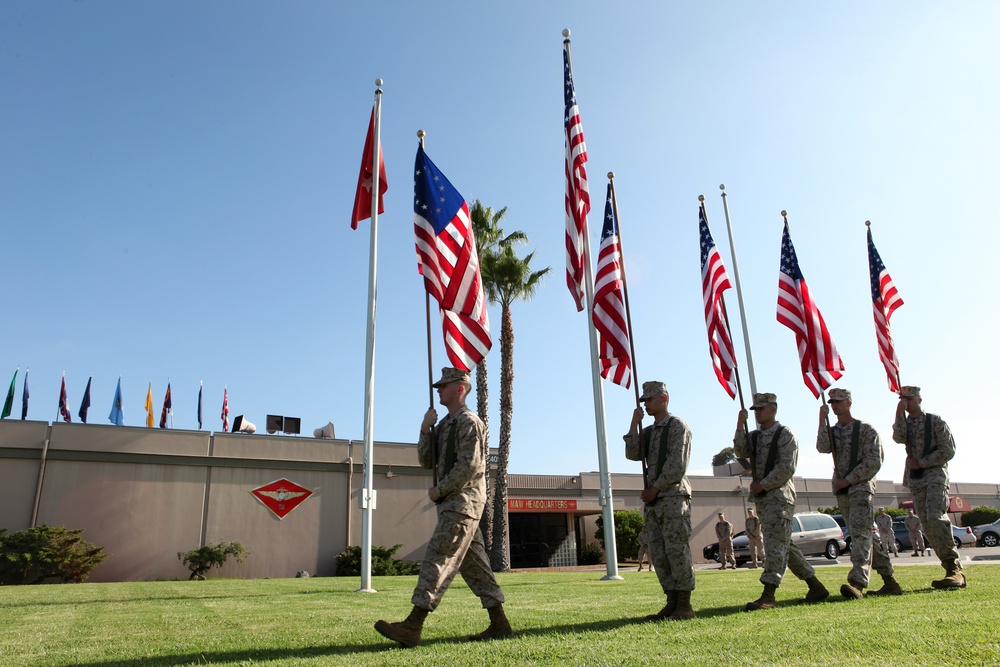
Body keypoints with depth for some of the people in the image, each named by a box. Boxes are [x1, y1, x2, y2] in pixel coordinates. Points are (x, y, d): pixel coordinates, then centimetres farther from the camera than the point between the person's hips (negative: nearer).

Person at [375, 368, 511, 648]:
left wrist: (438, 490, -12)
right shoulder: (445, 424, 19)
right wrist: (425, 429, 0)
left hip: (463, 501, -10)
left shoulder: (468, 421, -10)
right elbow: (426, 460, 14)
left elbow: (469, 466, -19)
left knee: (438, 558, -12)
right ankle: (499, 624, 15)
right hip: (453, 503, 10)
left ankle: (413, 627, -11)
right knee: (474, 564, 10)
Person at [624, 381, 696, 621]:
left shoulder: (678, 426, -2)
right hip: (653, 500, 7)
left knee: (677, 551, -6)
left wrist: (655, 488, -11)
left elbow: (677, 464, -11)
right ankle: (672, 603, 12)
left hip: (674, 495, -7)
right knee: (658, 554, 6)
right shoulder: (647, 432, 18)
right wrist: (634, 424, -1)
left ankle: (684, 606, 0)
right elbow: (633, 455, 3)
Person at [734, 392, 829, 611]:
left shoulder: (785, 435, -4)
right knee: (785, 545, 13)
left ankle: (768, 595, -16)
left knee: (776, 544, -12)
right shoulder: (754, 436, 16)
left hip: (780, 495, -8)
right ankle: (816, 586, 24)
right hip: (762, 498, 8)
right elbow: (740, 451, -3)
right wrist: (740, 425, -11)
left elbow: (786, 468, -12)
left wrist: (762, 485, -13)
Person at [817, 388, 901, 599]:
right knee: (863, 536, 10)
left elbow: (874, 462, -8)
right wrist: (822, 421, -13)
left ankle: (857, 582, -28)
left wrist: (848, 479, -13)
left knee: (860, 534, -18)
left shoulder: (866, 429, -2)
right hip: (841, 490, 6)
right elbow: (822, 448, -8)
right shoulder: (831, 431, 13)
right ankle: (889, 581, 20)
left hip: (861, 486, -6)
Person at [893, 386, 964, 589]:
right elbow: (898, 437, -9)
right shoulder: (903, 423, 13)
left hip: (935, 474, -5)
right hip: (914, 479, 5)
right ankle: (953, 570, 7)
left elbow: (948, 451, -5)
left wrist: (921, 463, -10)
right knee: (927, 524, 2)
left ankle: (954, 568, -20)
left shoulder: (935, 421, 1)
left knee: (935, 517, -23)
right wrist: (899, 413, -12)